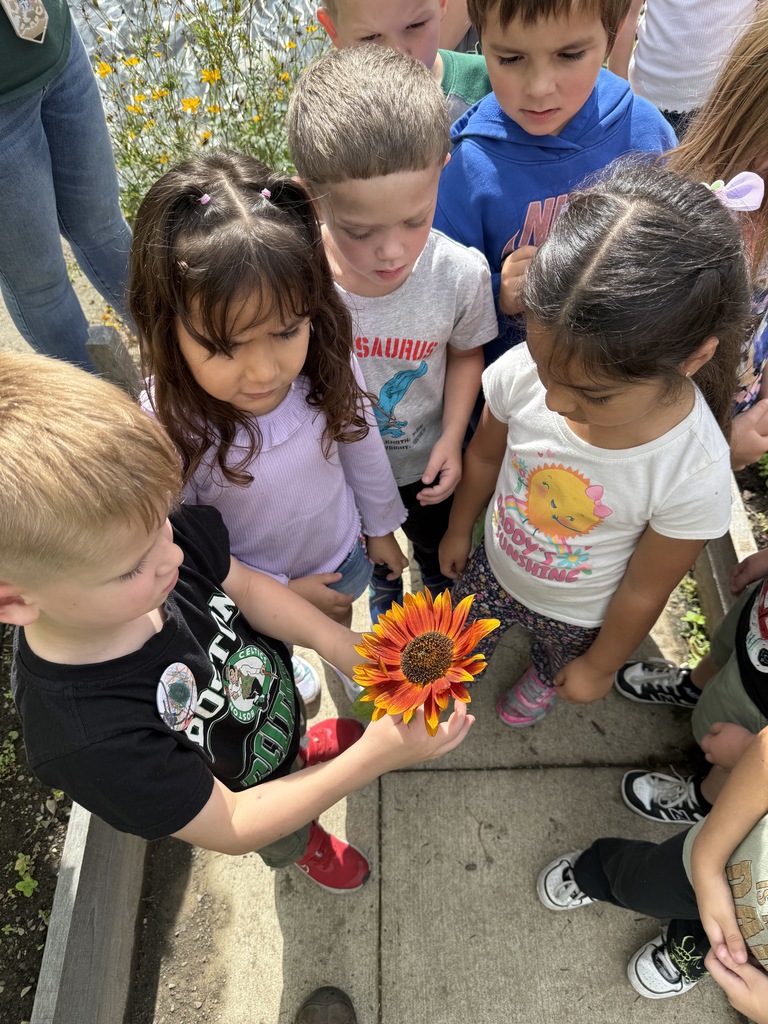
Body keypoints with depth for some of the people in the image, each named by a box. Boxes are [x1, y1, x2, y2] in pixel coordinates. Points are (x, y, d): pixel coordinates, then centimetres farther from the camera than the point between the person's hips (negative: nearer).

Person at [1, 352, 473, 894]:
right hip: (246, 790, -2)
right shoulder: (86, 741, -46)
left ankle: (304, 748, 74)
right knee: (289, 840, 34)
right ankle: (308, 847, 70)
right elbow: (231, 827, -31)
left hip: (278, 692, 3)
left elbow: (245, 584, -12)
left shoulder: (150, 531, -33)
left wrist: (336, 640, -27)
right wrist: (374, 758, -37)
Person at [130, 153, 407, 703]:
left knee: (337, 621, 36)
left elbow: (361, 445, -9)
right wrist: (282, 591, -15)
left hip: (342, 552, 3)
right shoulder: (169, 431, -38)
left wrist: (380, 527, 6)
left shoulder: (328, 360, -29)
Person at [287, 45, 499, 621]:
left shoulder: (461, 275, -29)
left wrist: (451, 439, -15)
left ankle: (443, 593, 68)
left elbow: (465, 355, -7)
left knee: (438, 544, 31)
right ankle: (384, 590, 69)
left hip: (425, 460, 0)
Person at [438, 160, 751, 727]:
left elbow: (644, 591, -20)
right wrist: (459, 531, 7)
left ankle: (541, 680, 71)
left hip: (578, 615, -1)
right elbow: (484, 456, -9)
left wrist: (599, 667, -4)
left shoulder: (694, 474, -37)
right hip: (493, 570, 2)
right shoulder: (525, 371, -32)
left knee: (558, 661, 34)